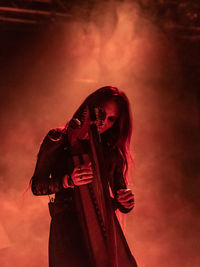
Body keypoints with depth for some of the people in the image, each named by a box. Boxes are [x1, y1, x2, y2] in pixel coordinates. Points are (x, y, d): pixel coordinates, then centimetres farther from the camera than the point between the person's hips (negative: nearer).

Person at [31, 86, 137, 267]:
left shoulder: (110, 151, 6)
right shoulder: (58, 139, -1)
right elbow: (37, 186, -1)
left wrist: (126, 202, -12)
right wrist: (69, 181, -17)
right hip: (66, 227, -3)